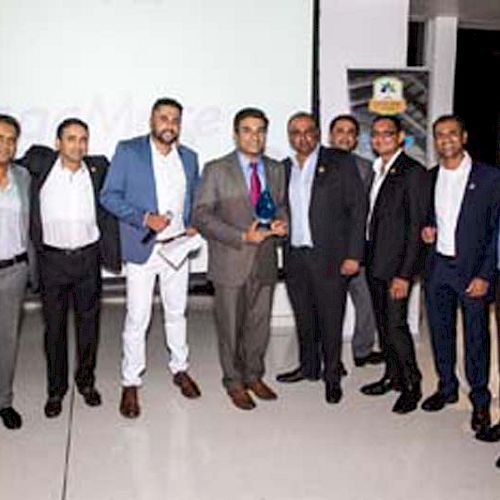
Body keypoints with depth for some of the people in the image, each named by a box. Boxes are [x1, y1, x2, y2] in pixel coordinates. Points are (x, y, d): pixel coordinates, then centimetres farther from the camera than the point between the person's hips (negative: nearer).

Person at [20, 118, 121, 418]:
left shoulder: (98, 168, 0)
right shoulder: (40, 163, -3)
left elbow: (108, 213, 5)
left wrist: (112, 256, 2)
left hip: (88, 258, 1)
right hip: (52, 259, -1)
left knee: (88, 323, 12)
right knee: (55, 326, 9)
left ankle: (86, 381, 30)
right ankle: (56, 389, 24)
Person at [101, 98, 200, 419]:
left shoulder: (189, 157, 8)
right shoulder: (128, 151, -5)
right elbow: (109, 195, -8)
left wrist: (193, 226, 0)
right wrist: (144, 218, -19)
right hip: (143, 247, -4)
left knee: (177, 312, 16)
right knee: (137, 318, 0)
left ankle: (180, 368, 32)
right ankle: (131, 383, 12)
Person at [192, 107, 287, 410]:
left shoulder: (276, 170, 8)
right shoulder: (216, 170, -6)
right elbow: (202, 215, -11)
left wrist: (281, 222, -5)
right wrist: (242, 237, -20)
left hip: (264, 262, 4)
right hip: (231, 262, -4)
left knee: (260, 323, 14)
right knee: (231, 326, 7)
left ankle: (254, 375, 33)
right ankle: (234, 382, 25)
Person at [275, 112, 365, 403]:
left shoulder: (340, 163, -2)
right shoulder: (285, 168, 12)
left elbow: (358, 208, -5)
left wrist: (353, 255, -11)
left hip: (329, 257, -4)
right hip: (295, 256, 4)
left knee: (330, 319, 3)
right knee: (304, 317, 14)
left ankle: (332, 376, 19)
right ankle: (308, 366, 32)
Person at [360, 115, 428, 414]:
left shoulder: (413, 172, -11)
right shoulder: (375, 170, 13)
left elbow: (417, 226, -14)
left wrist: (404, 274, -18)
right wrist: (364, 257, 8)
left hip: (396, 265, -7)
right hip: (374, 262, 8)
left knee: (396, 325, -5)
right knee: (383, 323, 15)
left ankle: (412, 385, 11)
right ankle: (393, 376, 29)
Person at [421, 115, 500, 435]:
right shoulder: (429, 178, 9)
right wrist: (427, 230, -2)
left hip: (473, 270, -4)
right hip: (438, 267, 5)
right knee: (440, 332, 14)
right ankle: (447, 388, 31)